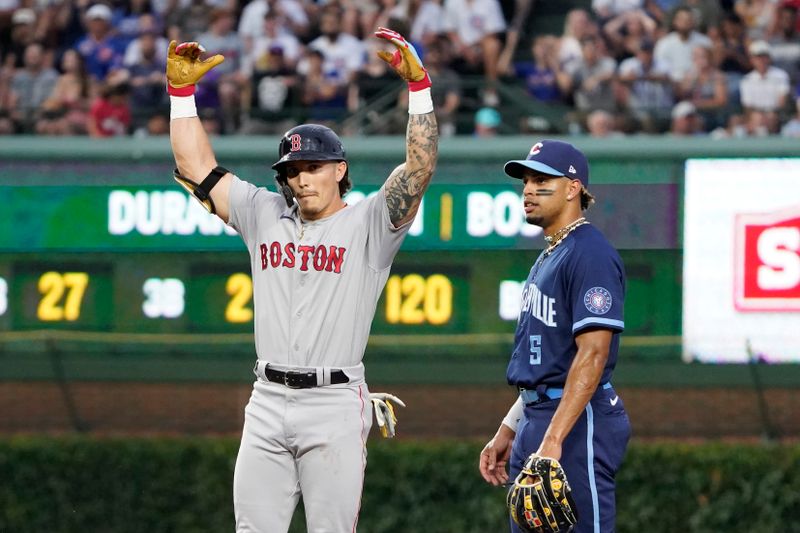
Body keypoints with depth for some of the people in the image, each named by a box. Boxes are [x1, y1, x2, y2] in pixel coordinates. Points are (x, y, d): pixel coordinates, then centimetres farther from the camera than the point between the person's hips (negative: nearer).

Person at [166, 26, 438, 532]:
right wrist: (181, 89, 9)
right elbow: (197, 167, 15)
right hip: (268, 401, 4)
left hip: (335, 404, -4)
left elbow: (421, 166, -12)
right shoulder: (264, 215, 14)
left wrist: (418, 82, -20)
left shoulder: (367, 224, 1)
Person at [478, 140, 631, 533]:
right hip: (536, 419, 10)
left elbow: (593, 353, -22)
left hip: (578, 419, -10)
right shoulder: (548, 257, 19)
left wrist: (553, 439, -28)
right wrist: (508, 430, 21)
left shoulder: (590, 254, -13)